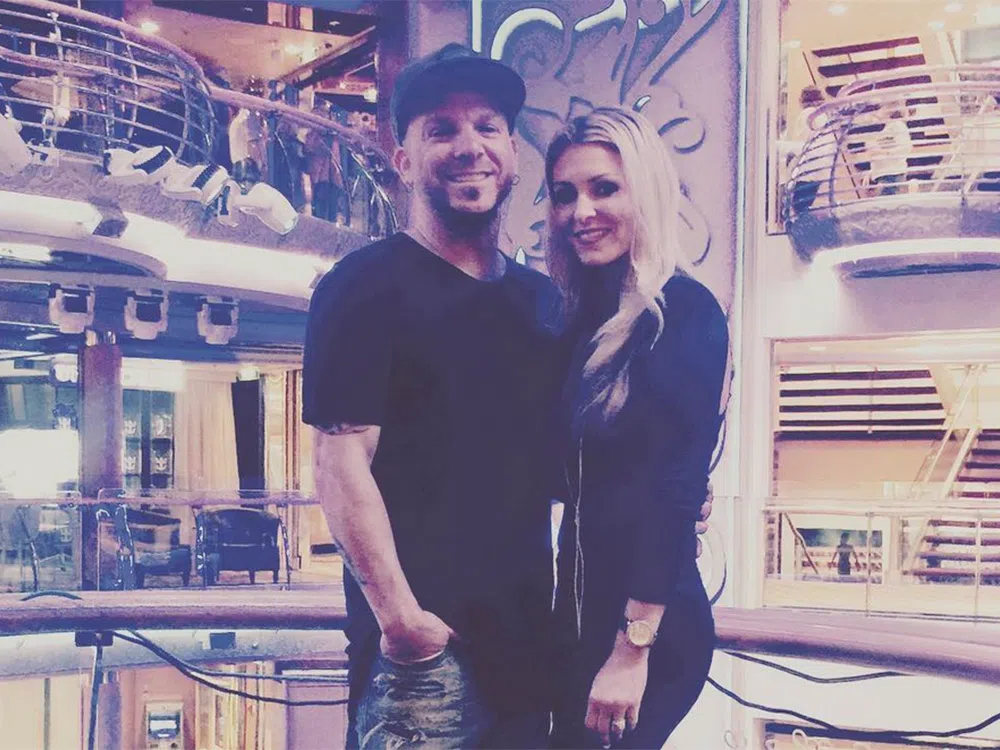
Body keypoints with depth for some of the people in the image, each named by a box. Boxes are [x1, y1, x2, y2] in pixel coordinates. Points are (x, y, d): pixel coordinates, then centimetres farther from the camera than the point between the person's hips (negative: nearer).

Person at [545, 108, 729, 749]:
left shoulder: (686, 311, -13)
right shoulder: (586, 320, 9)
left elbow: (678, 486, -18)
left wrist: (633, 648, -20)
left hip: (650, 630, -7)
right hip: (582, 614, 7)